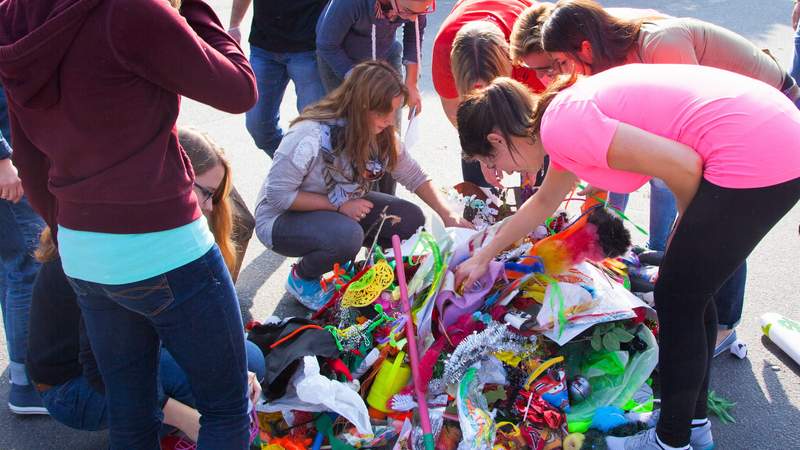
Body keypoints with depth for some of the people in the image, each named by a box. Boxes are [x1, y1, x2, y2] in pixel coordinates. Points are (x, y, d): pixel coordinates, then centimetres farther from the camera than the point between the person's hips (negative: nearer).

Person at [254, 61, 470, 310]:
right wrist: (339, 205, -26)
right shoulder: (310, 135, -30)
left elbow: (413, 176, 0)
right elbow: (278, 194, -26)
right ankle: (301, 278, -6)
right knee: (347, 235, -37)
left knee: (411, 219, -10)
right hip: (283, 218, -7)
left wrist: (448, 214, -11)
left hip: (343, 207, 7)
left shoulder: (381, 134, -9)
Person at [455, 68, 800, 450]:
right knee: (689, 291, 21)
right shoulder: (565, 109, 17)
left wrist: (690, 225, 5)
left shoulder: (561, 125, -13)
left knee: (676, 300, 6)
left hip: (758, 158, -9)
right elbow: (545, 201, 34)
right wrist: (483, 257, 42)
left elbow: (683, 165, -16)